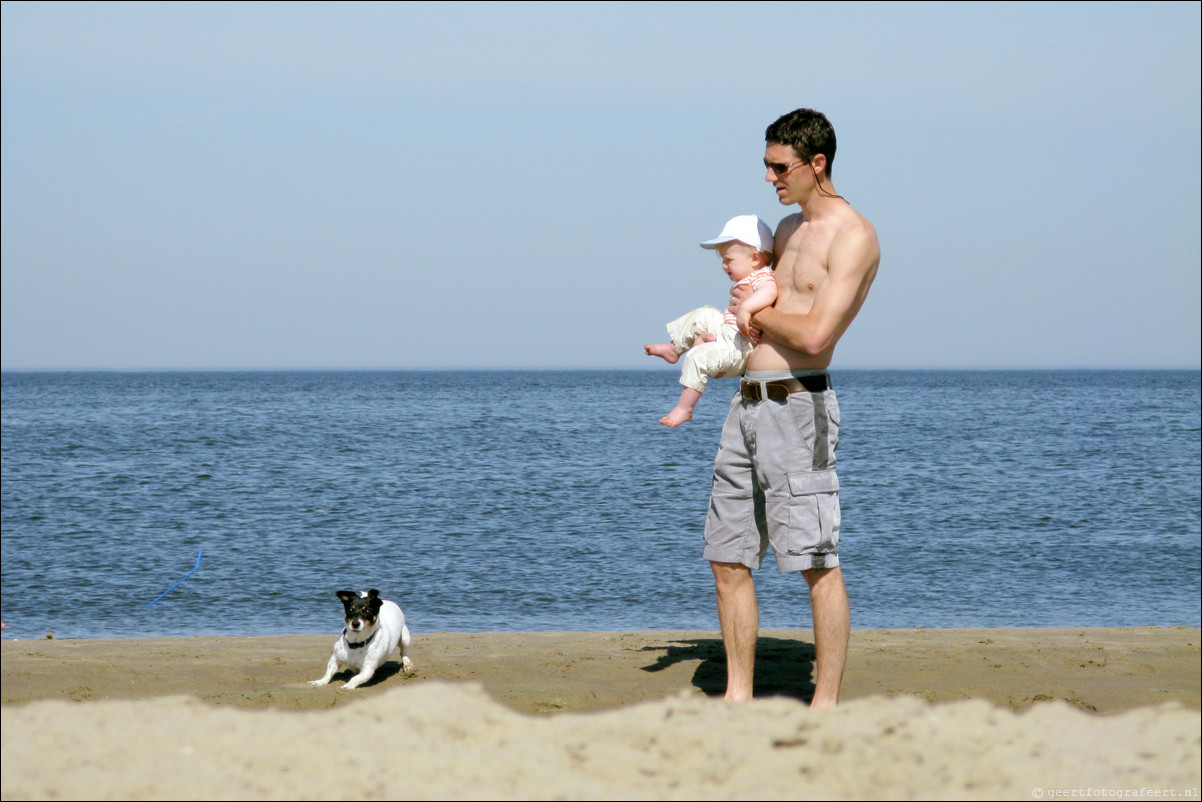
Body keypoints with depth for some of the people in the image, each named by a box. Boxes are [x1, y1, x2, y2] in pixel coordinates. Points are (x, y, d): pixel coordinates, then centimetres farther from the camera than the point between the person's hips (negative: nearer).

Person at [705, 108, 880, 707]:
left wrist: (757, 314, -3)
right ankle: (738, 695, 15)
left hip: (797, 406, -9)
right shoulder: (788, 229, 18)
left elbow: (815, 335, -20)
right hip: (748, 404, 9)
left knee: (817, 561, -7)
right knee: (728, 558, 8)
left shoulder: (853, 236, -9)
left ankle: (825, 703, -4)